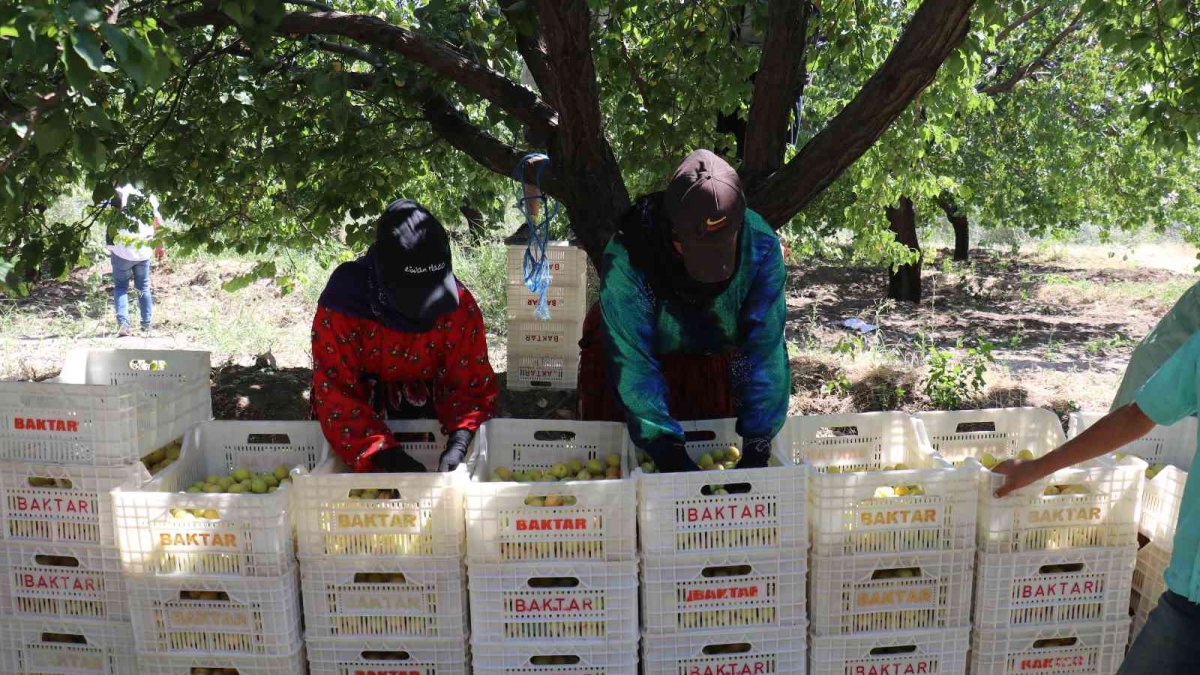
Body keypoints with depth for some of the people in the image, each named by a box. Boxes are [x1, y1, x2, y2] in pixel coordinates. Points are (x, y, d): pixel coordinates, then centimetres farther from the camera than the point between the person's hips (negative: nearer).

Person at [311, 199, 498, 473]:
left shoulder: (459, 306, -15)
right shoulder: (341, 306, -22)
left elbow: (473, 385, -12)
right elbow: (334, 392, -25)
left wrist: (458, 444, -33)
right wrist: (388, 456, -38)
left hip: (426, 411, 2)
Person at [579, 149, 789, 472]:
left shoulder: (761, 247, -31)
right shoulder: (627, 256, -38)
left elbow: (766, 348, -30)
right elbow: (632, 360, -38)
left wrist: (757, 447, -35)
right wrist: (668, 450, -42)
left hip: (718, 358, 2)